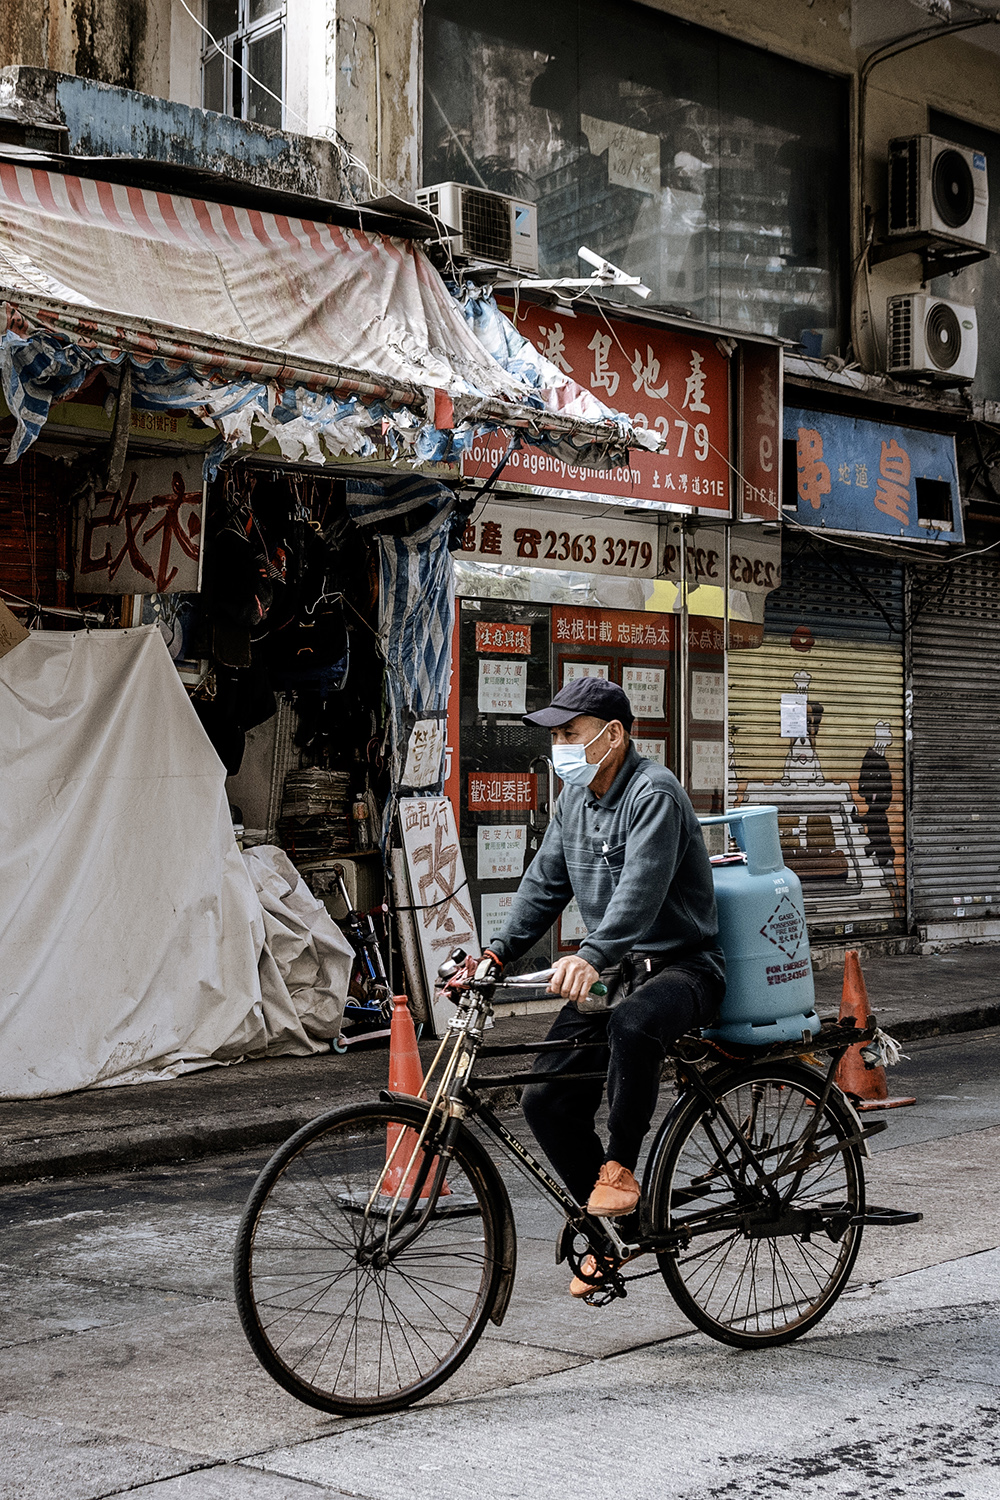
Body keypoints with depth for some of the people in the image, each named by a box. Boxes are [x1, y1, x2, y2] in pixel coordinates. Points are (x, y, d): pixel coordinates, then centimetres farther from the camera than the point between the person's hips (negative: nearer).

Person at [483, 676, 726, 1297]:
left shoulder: (654, 792, -17)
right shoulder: (575, 797, 10)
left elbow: (640, 889, -31)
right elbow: (544, 884, 14)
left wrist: (591, 956, -45)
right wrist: (496, 954, 2)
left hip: (682, 966, -8)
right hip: (613, 970, 8)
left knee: (632, 1024, -41)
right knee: (547, 1100, -2)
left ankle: (620, 1170, -21)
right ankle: (613, 1224, 16)